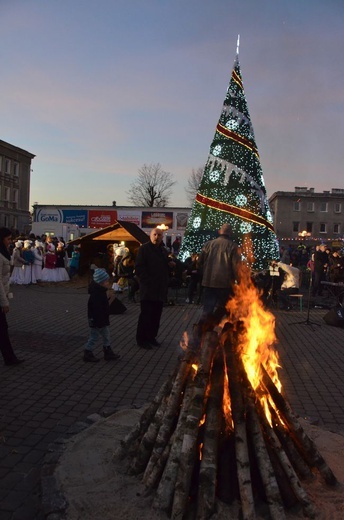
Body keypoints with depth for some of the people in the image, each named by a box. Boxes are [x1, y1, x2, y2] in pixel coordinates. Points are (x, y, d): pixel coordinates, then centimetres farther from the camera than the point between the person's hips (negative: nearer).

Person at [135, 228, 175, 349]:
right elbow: (139, 268, -11)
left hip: (160, 289, 7)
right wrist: (147, 282, -17)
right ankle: (141, 339, 4)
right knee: (146, 314, -6)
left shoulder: (163, 250, 17)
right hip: (147, 288, -6)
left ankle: (151, 337, 19)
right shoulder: (144, 248, -4)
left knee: (156, 315, 9)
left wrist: (171, 264, 6)